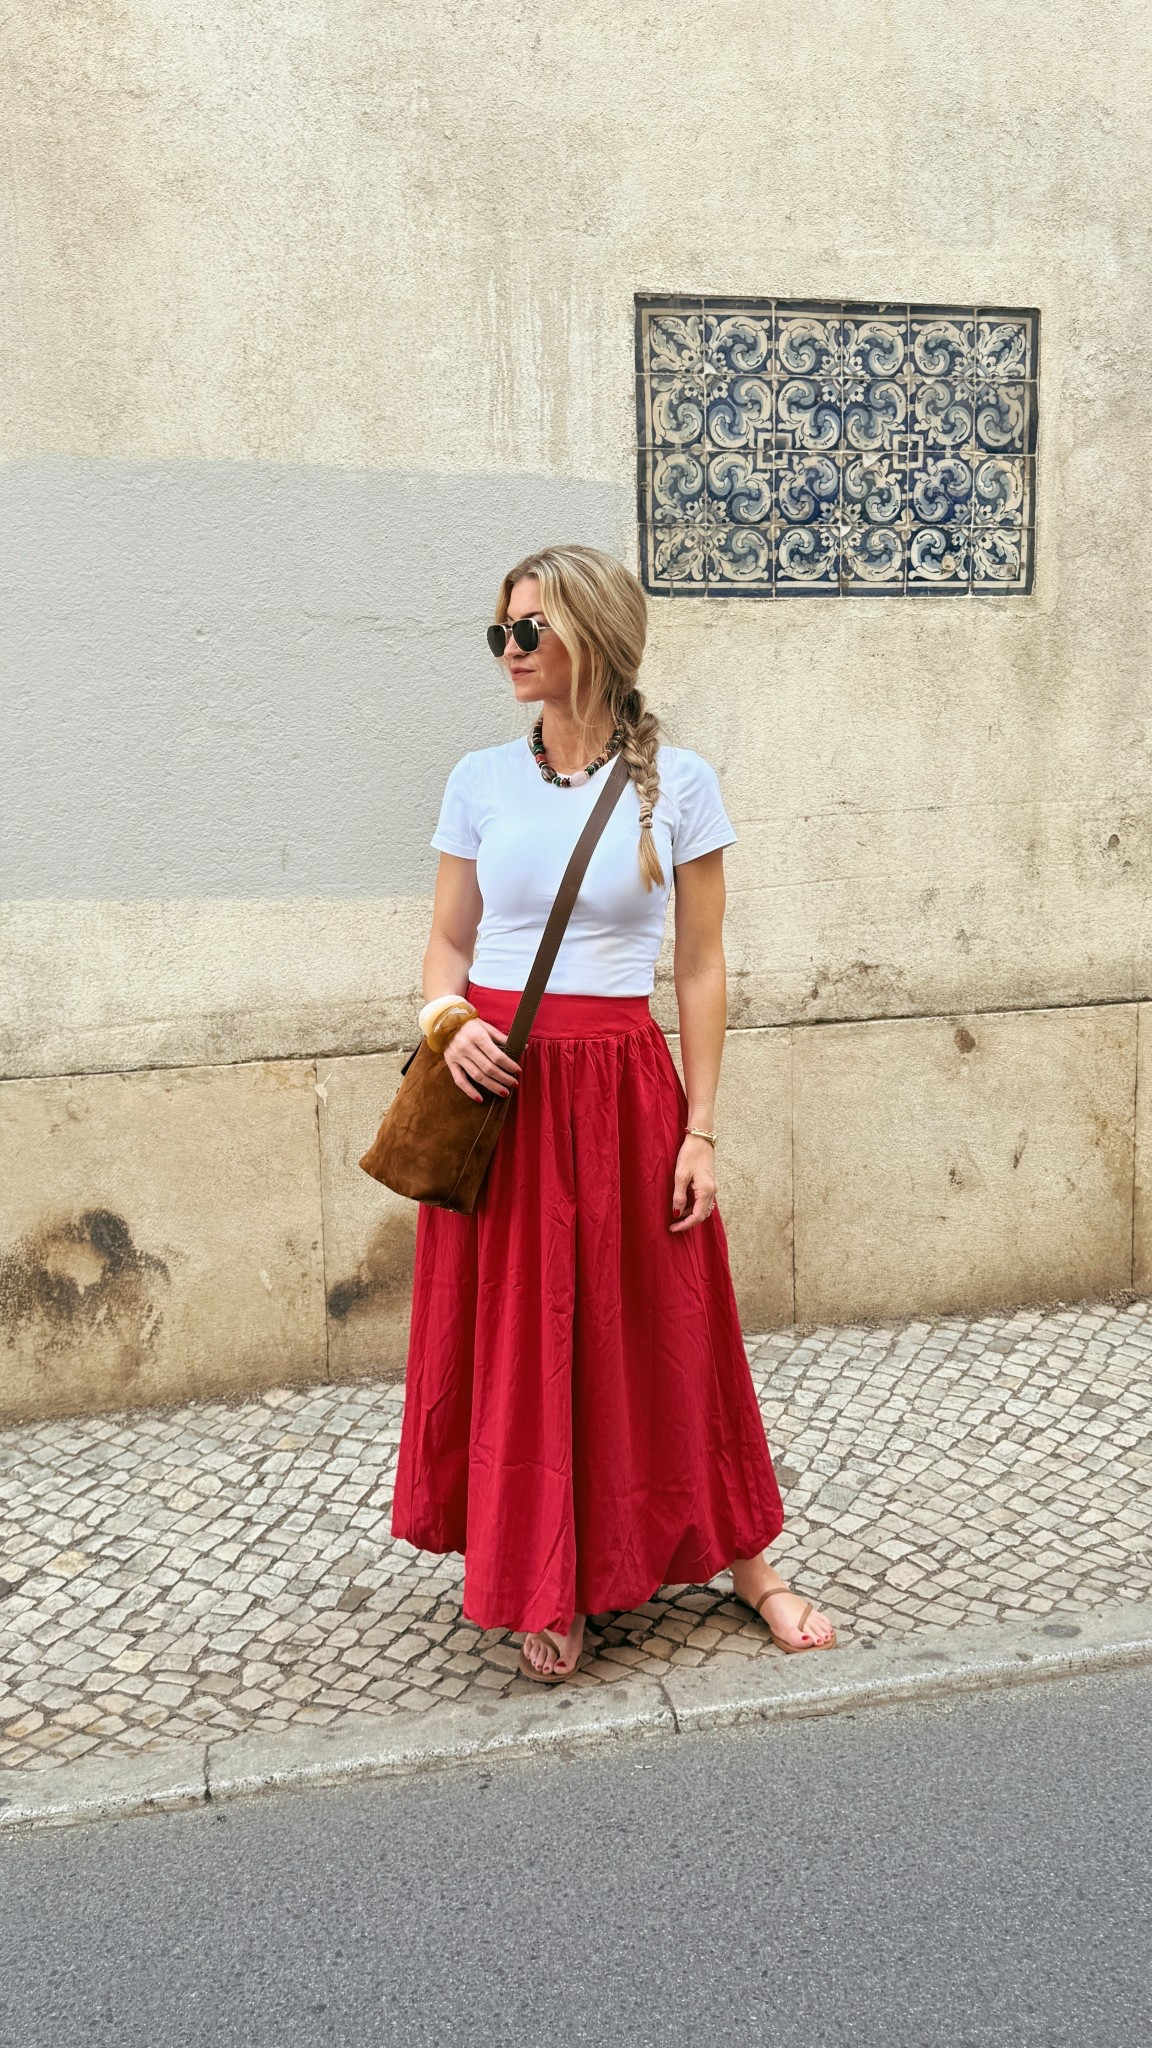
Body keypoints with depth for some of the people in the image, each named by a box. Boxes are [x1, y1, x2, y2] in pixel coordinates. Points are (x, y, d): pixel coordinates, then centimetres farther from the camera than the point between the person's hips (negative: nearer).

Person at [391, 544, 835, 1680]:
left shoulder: (678, 782, -1)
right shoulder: (481, 780, 4)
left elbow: (701, 968, 0)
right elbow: (448, 943, 9)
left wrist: (700, 1130, -3)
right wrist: (449, 1018, -13)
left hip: (623, 1086, -2)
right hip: (498, 1088, 2)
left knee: (663, 1334, 8)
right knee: (517, 1341, 8)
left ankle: (748, 1562, 29)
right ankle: (551, 1592, 27)